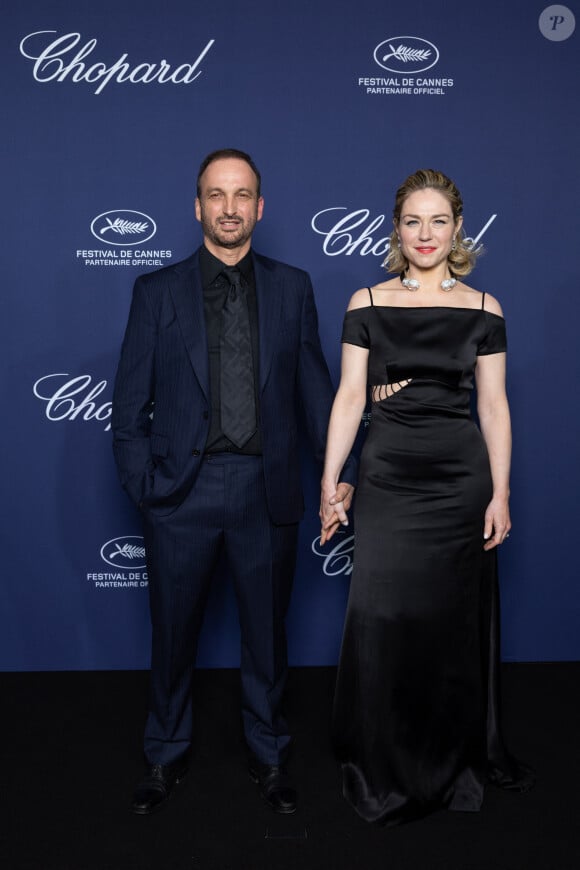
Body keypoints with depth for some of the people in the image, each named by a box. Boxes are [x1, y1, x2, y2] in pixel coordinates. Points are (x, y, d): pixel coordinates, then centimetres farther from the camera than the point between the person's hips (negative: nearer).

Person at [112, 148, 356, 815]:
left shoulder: (291, 288, 6)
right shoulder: (157, 292, 3)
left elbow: (316, 387, 6)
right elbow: (130, 402, 2)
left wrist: (341, 471, 1)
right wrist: (142, 484, -6)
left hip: (266, 491, 1)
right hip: (182, 491, 0)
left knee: (266, 633, 14)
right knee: (173, 634, 13)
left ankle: (267, 755, 35)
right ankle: (166, 756, 35)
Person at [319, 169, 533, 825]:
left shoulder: (482, 309, 5)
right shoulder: (367, 304, 3)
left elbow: (493, 404, 3)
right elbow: (349, 396, 0)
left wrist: (501, 493, -2)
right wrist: (329, 482, -5)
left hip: (461, 479, 1)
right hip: (387, 479, 0)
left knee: (455, 622, 8)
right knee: (379, 619, -1)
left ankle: (455, 759, 30)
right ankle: (380, 771, 19)